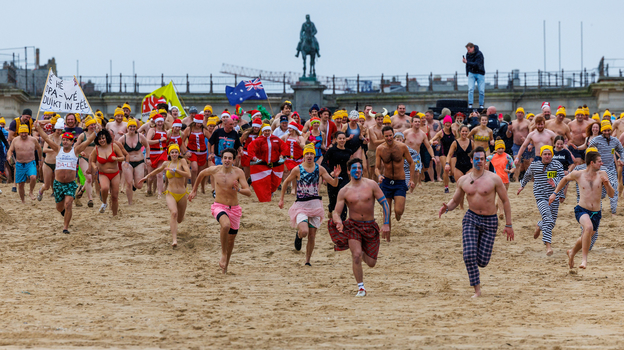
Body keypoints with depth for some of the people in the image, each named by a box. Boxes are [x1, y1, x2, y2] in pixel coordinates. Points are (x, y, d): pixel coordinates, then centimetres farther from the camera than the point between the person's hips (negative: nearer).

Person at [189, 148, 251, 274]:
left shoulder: (238, 172, -9)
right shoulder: (215, 170, -6)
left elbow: (249, 193, -13)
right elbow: (201, 174, 17)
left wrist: (238, 189, -34)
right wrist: (194, 190, 27)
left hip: (234, 209, 2)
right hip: (219, 206, -2)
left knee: (231, 239, 13)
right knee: (226, 224, -35)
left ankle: (225, 266, 35)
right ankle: (223, 254, -17)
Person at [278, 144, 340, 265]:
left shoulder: (320, 169, 1)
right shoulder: (297, 169, -5)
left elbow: (334, 184, 3)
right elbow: (286, 182, 9)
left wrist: (335, 176, -18)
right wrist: (281, 199, 10)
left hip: (315, 204, 2)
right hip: (301, 205, -2)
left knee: (312, 236, 5)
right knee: (304, 231, -22)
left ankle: (307, 261, 21)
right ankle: (298, 235, 15)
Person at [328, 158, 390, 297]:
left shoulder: (371, 185, -4)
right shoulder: (344, 191, -2)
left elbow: (385, 204, -2)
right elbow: (336, 212, -2)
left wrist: (386, 224, -10)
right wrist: (338, 221, -26)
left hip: (370, 226, 1)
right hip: (353, 226, -1)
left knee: (371, 263, 3)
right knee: (356, 255, -22)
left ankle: (363, 254, 41)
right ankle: (361, 288, -8)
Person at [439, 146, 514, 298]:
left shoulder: (494, 179, -5)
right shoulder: (463, 180, 4)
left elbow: (505, 201, 0)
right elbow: (455, 201, 14)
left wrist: (508, 225, -3)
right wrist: (447, 207, -11)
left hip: (490, 222, -2)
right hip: (471, 218, 2)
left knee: (482, 261, -4)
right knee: (469, 255, -17)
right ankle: (477, 290, -6)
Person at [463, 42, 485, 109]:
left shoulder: (479, 54, -18)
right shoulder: (468, 54, 0)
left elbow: (476, 64, -28)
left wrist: (466, 62, -33)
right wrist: (467, 73, 10)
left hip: (480, 73, -3)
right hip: (471, 73, 3)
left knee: (481, 91, -3)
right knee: (470, 89, -13)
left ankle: (481, 105, 10)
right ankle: (470, 105, -12)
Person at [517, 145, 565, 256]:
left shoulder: (557, 165, 5)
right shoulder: (534, 165, 7)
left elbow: (561, 177, -7)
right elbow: (527, 175, 26)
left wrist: (555, 182, -23)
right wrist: (522, 186, 37)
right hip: (541, 196, -2)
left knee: (552, 222, 10)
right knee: (547, 219, -21)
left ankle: (539, 226, 47)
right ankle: (548, 246, -25)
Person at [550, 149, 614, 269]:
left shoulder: (602, 174, 0)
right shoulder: (578, 175, -3)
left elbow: (612, 195, 1)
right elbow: (565, 179, 19)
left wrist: (607, 184, -18)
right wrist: (555, 193, 20)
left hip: (596, 214, 3)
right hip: (582, 210, -3)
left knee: (585, 238, 18)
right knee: (589, 227, -33)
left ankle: (572, 252, 50)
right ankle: (584, 259, -26)